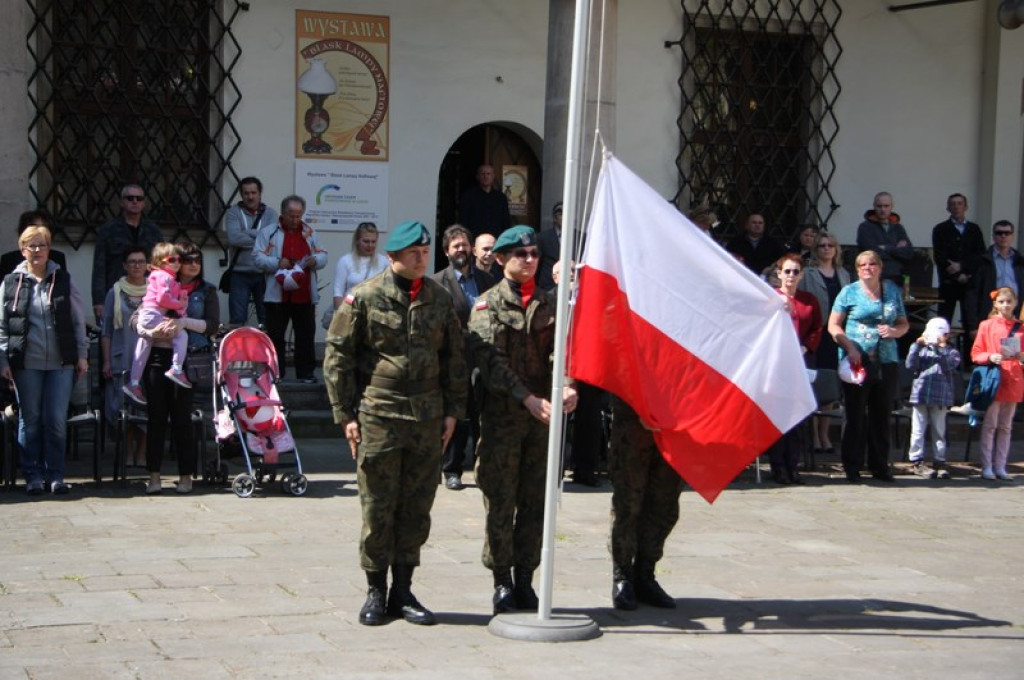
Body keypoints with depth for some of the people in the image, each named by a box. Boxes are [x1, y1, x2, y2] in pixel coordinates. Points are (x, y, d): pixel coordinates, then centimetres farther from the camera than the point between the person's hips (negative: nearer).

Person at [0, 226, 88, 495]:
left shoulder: (63, 280, 6)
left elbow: (78, 320, 8)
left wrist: (82, 355, 4)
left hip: (61, 362, 1)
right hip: (26, 363, 0)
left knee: (57, 421, 0)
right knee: (30, 420, 5)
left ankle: (55, 474, 9)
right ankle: (33, 475, 12)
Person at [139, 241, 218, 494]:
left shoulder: (206, 291, 11)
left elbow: (212, 324, -2)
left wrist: (184, 322, -16)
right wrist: (151, 332, -16)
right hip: (156, 355, 2)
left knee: (181, 416, -2)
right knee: (156, 414, 0)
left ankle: (186, 476, 6)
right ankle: (154, 475, 4)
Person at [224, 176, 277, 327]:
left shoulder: (270, 213, 8)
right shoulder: (233, 213, 3)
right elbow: (234, 238, -14)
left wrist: (247, 232, -9)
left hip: (264, 275, 1)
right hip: (240, 274, -1)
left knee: (267, 319, 6)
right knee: (237, 319, -1)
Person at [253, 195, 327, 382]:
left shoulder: (310, 232, 15)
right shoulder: (268, 232, 3)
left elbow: (323, 256, 15)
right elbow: (258, 258, -4)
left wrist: (315, 260, -8)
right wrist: (277, 263, -18)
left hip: (304, 295, 3)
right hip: (277, 295, -3)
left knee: (306, 335, 5)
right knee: (275, 335, 1)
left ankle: (306, 372, 11)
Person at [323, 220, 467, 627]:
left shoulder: (440, 298, 10)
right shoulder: (364, 298, -2)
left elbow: (454, 357, 16)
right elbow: (337, 357, -1)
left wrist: (453, 410, 10)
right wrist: (346, 414, -5)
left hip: (427, 420, 4)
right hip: (378, 418, -4)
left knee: (417, 508, 7)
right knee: (378, 509, 1)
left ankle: (403, 590, 17)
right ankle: (375, 592, 12)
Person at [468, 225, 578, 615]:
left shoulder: (549, 303, 12)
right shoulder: (488, 304, 0)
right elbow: (491, 360, -11)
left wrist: (567, 386, -22)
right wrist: (528, 398, -22)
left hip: (542, 417, 3)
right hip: (501, 415, -3)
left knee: (534, 503, 7)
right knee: (500, 503, 0)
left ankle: (525, 580, 16)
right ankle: (502, 583, 10)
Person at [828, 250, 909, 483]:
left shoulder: (893, 291, 13)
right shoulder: (849, 292, 3)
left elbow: (904, 324, 18)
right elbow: (833, 325, 0)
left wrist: (894, 331, -5)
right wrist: (850, 348, -14)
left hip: (887, 361, 3)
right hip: (857, 361, -3)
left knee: (882, 415, 7)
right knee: (855, 415, 0)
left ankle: (880, 466, 17)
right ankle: (852, 466, 7)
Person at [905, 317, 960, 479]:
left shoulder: (951, 352, 5)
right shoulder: (922, 350, 9)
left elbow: (949, 365, -14)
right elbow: (910, 366, -4)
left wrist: (938, 348, -20)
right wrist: (917, 345, -8)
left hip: (940, 398, -1)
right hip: (920, 394, 1)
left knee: (939, 431, 5)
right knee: (918, 430, 3)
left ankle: (939, 462, 10)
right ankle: (916, 461, 8)